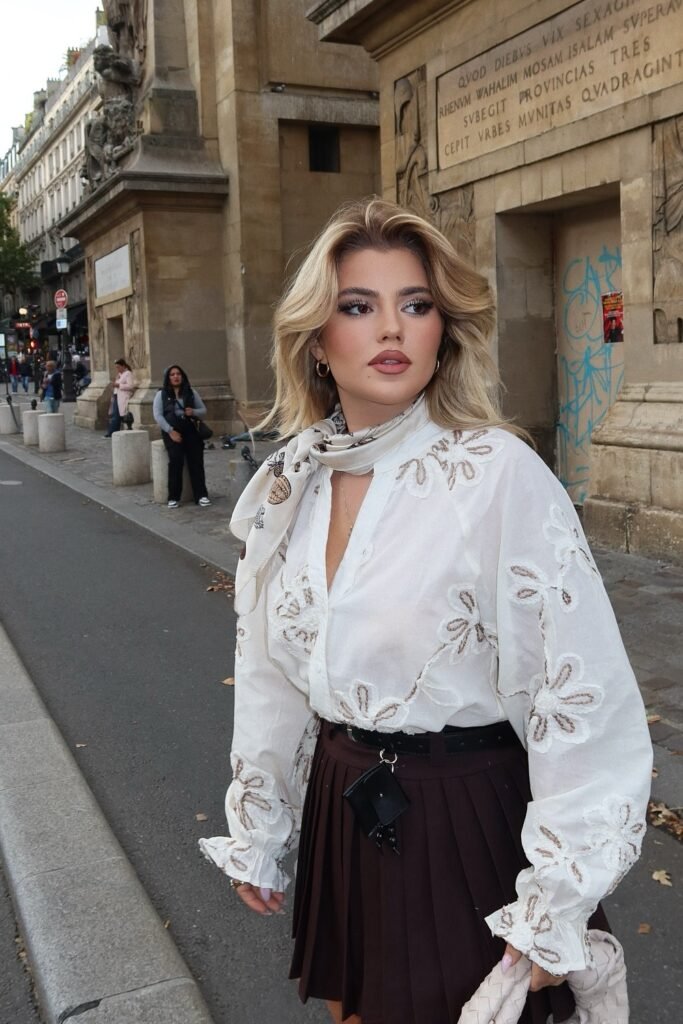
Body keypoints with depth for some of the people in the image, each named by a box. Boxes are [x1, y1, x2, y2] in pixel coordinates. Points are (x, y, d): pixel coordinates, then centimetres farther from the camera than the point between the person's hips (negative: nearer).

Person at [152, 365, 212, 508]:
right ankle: (173, 497, -20)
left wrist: (194, 412, -9)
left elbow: (203, 410, 16)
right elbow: (157, 415, -2)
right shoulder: (161, 394, 8)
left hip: (190, 429, 2)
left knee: (196, 459, -18)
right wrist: (170, 431, -15)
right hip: (171, 430, -2)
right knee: (176, 458, -25)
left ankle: (201, 495, -18)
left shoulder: (191, 393, 16)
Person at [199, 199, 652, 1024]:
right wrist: (255, 832, 14)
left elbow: (580, 694, -17)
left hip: (469, 818, -5)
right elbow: (268, 673, 8)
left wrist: (555, 906, -14)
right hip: (341, 810, 5)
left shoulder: (499, 474, -19)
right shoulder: (292, 483, -2)